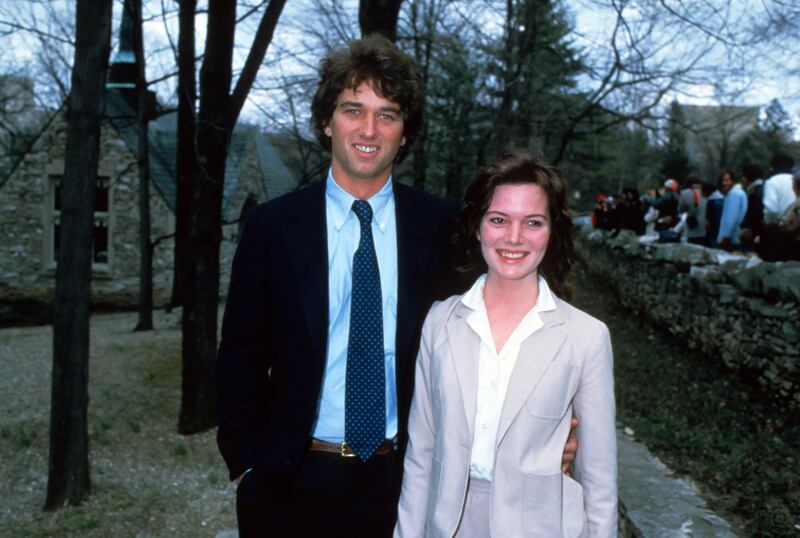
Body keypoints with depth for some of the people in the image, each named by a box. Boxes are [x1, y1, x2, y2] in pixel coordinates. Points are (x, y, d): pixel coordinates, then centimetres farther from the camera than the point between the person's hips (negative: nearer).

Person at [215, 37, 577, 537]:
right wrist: (246, 465, -3)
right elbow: (241, 359, 0)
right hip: (294, 480, 0)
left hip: (402, 478, 1)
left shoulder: (440, 226, -5)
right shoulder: (272, 226, -6)